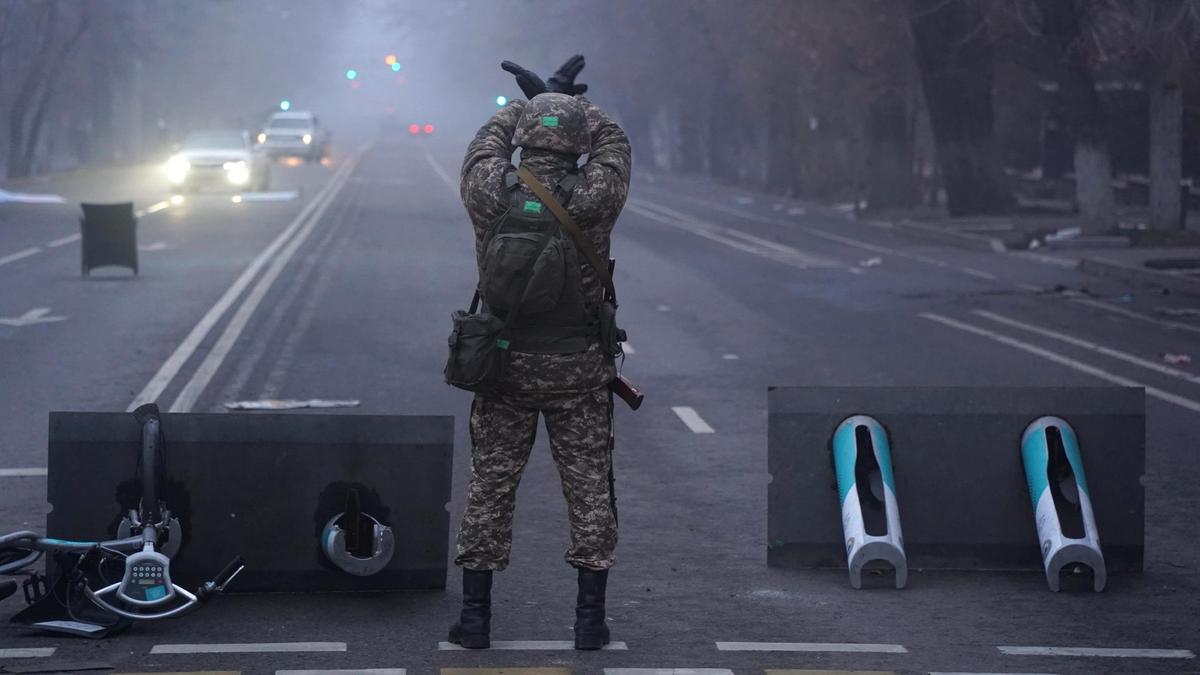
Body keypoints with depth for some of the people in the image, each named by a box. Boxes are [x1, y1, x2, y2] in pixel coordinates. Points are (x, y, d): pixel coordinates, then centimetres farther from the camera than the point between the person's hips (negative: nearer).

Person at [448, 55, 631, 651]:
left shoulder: (491, 196, -11)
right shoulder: (591, 201, -14)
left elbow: (487, 145, 10)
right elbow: (613, 148, 7)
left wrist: (531, 101, 23)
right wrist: (573, 102, 20)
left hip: (503, 365, 1)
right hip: (577, 371, -1)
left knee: (490, 488, 9)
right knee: (589, 489, 8)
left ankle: (475, 616, 13)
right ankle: (590, 618, 9)